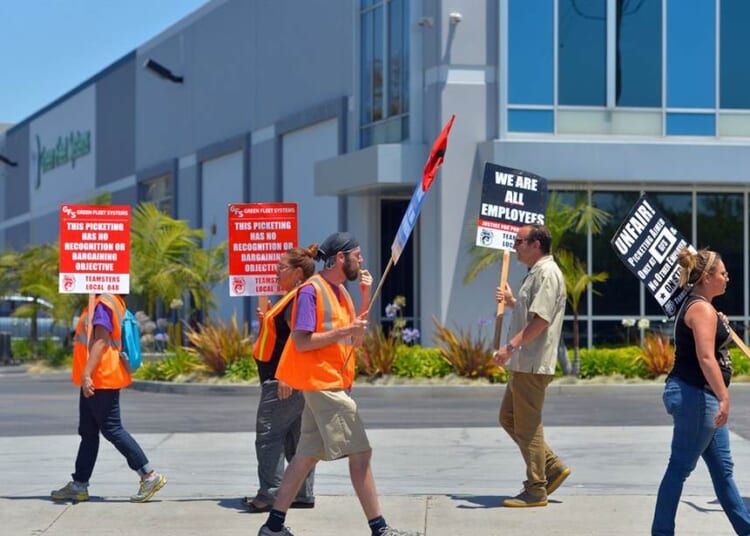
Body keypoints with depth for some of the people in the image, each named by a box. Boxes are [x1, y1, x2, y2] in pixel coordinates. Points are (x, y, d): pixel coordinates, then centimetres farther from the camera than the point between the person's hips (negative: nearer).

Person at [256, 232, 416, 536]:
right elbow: (301, 341, -18)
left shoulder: (341, 292, 15)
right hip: (323, 384, -10)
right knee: (360, 453, -8)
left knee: (307, 455, 10)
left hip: (333, 384, 10)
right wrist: (344, 331, -18)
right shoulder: (311, 291, -13)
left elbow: (355, 339, 17)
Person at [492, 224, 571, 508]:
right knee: (508, 418, 16)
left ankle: (536, 490, 2)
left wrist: (511, 346, -27)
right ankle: (552, 467, 19)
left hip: (533, 365, -11)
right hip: (523, 364, 11)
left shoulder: (546, 274, -15)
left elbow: (541, 320, -24)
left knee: (527, 426, -5)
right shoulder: (536, 273, 18)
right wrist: (512, 301, 21)